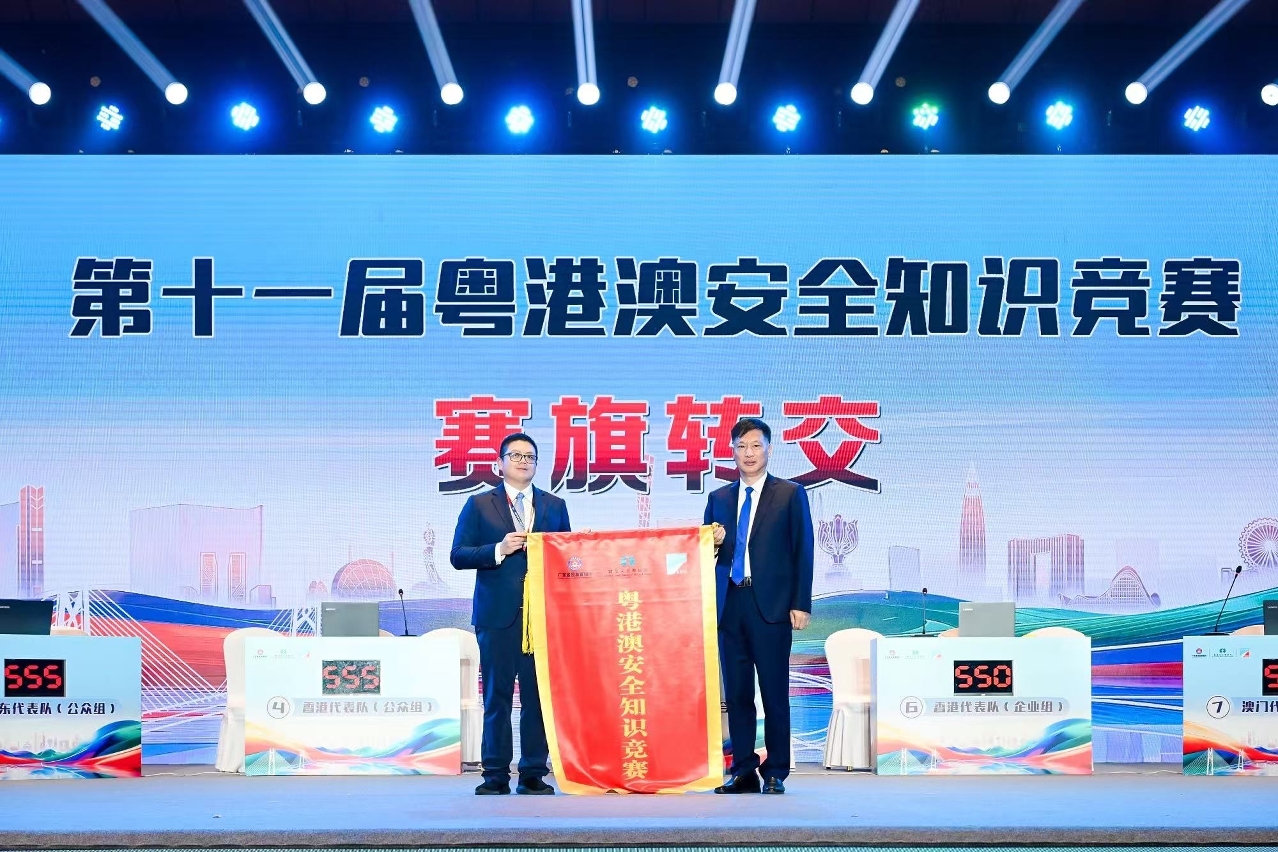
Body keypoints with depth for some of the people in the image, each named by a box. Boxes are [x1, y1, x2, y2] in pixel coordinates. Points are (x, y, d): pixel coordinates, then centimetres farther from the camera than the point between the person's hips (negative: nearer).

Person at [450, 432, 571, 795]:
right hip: (498, 615, -1)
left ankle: (534, 774, 6)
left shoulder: (554, 506, 15)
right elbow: (458, 555, 1)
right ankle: (496, 775, 6)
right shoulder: (479, 505, 9)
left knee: (539, 695, 0)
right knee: (497, 696, 0)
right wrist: (499, 549, -12)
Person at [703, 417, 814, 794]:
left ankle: (775, 773, 5)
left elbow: (803, 551, 0)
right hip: (729, 604, 4)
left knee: (774, 691, -2)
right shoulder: (718, 499, 16)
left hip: (771, 604, -4)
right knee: (736, 692, 5)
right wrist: (713, 543, -6)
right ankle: (743, 770, 12)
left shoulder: (790, 494, 5)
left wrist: (801, 604, -7)